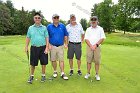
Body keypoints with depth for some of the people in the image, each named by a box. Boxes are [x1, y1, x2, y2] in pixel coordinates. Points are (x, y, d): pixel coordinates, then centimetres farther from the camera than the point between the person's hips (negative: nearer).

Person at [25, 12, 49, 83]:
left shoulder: (44, 28, 2)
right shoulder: (30, 28, 7)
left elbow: (47, 38, -1)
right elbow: (28, 38, 11)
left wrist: (46, 48, -8)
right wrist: (26, 47, 6)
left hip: (43, 47, -1)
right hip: (34, 48, 1)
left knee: (43, 62, 7)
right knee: (33, 63, 7)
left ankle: (43, 75, 24)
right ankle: (31, 76, 25)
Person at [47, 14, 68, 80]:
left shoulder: (62, 26, 3)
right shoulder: (49, 26, 1)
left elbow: (65, 35, 9)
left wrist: (66, 44, 3)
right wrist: (49, 45, -5)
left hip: (61, 46, 0)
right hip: (52, 46, 0)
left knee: (61, 60, 1)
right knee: (53, 60, 9)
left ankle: (62, 73, 8)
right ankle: (55, 71, 28)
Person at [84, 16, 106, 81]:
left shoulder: (100, 29, 7)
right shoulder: (88, 29, 10)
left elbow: (102, 38, -1)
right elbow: (86, 39, 2)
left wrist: (96, 45, -12)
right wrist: (91, 46, -10)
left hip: (97, 47, -1)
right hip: (89, 47, 1)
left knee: (97, 61, 2)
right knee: (89, 61, 4)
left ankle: (97, 74, 14)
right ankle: (88, 73, 16)